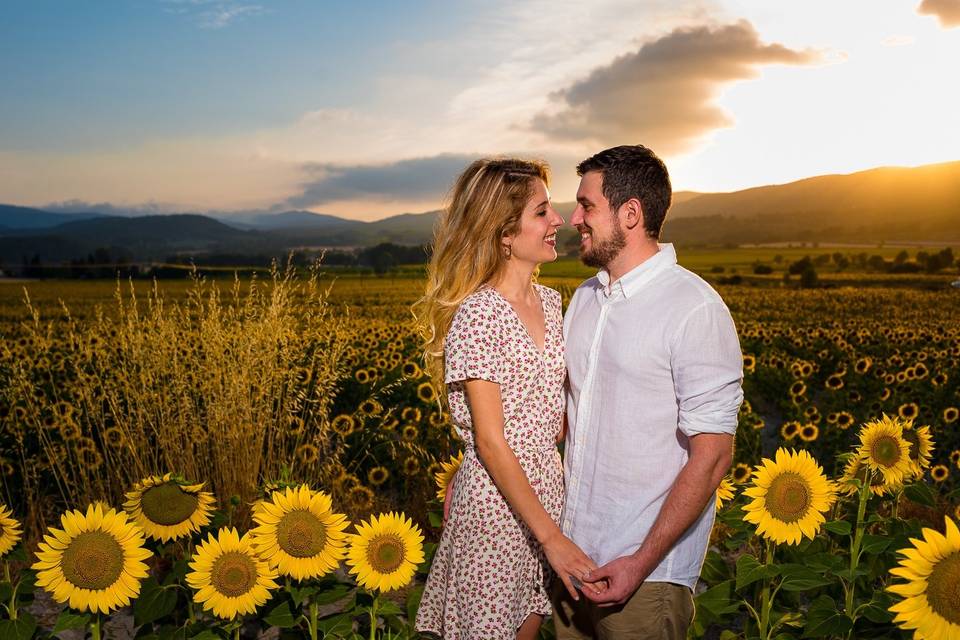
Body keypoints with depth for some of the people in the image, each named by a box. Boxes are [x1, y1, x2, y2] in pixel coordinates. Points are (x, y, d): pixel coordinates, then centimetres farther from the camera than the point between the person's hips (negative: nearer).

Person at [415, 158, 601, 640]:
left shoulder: (550, 302, 5)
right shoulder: (478, 315, -19)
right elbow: (490, 442, -20)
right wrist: (551, 537, -20)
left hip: (546, 487, 7)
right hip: (495, 497, -7)